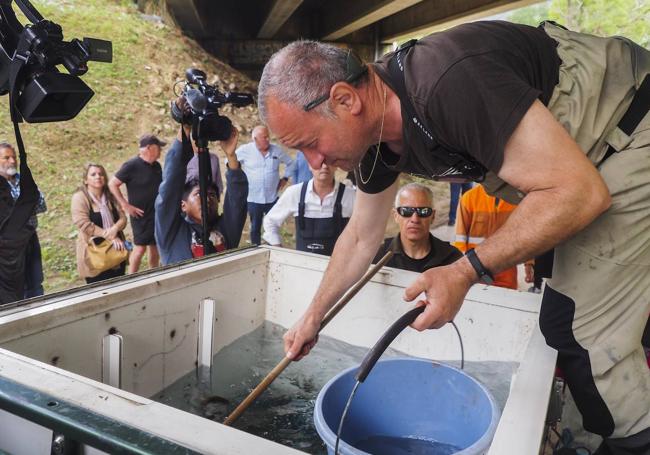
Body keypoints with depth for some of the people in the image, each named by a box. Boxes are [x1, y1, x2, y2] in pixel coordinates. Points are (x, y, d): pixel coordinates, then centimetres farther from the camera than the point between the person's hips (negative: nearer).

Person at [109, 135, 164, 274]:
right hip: (141, 215, -6)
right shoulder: (132, 165, -13)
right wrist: (126, 205, -14)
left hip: (158, 214, 7)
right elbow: (112, 184, -11)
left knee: (155, 246, 13)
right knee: (140, 247, -5)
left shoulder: (156, 166, 8)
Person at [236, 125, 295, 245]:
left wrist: (285, 178, 8)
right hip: (253, 199, -1)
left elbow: (290, 163, 16)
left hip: (272, 198, 1)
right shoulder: (245, 150, -5)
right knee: (255, 228, 10)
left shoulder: (276, 150, 1)